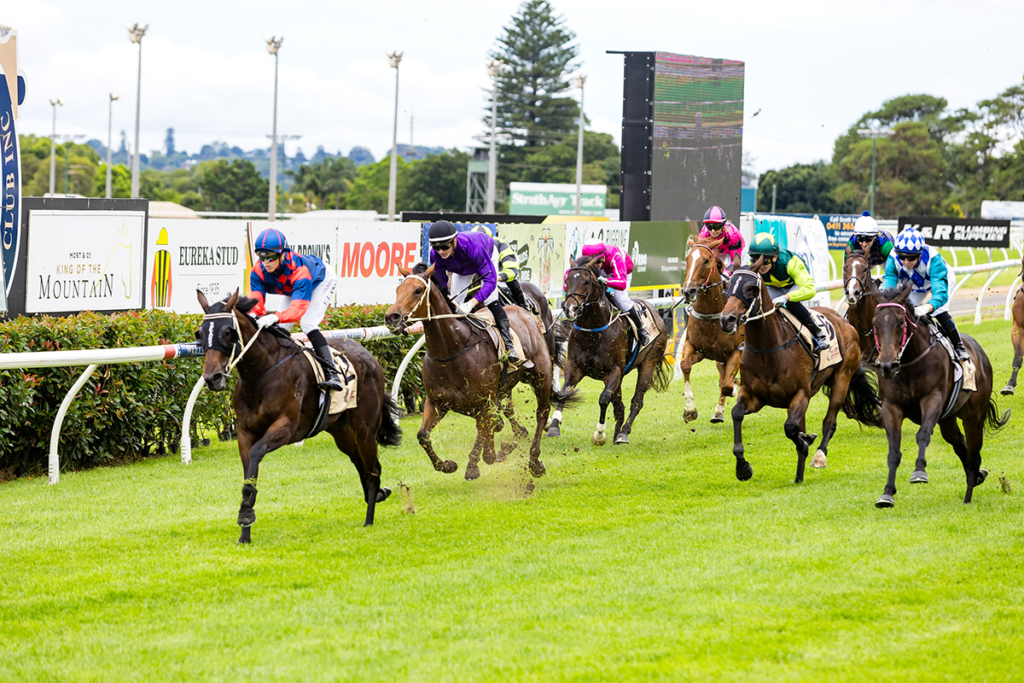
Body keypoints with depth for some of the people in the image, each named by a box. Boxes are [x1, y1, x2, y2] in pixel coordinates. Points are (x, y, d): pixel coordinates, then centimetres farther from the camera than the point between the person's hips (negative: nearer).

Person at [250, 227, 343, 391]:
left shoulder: (298, 269, -47)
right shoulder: (258, 271, -30)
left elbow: (298, 307, -57)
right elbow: (257, 301, -38)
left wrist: (275, 317, -75)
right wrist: (252, 315, -63)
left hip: (322, 281, -7)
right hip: (291, 288, 7)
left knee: (307, 324, -25)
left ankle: (332, 374, -30)